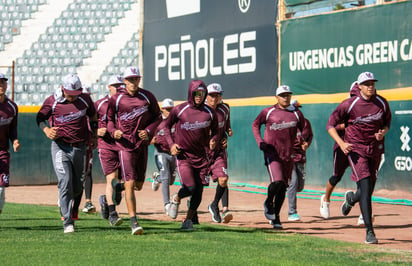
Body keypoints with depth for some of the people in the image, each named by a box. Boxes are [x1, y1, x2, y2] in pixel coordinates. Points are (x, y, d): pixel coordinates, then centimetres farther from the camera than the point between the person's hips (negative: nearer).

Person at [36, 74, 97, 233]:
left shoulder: (85, 99, 1)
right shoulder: (52, 101, -6)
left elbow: (92, 115, 19)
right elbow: (40, 117, 8)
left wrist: (94, 135, 12)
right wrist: (46, 130, -11)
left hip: (79, 148, 3)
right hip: (60, 147, -3)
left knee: (77, 187, 9)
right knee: (65, 183, -14)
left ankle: (64, 204, 40)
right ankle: (67, 222, -13)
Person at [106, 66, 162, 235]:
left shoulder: (147, 97, 2)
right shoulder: (116, 99, -3)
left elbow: (157, 117, 10)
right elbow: (109, 119, 7)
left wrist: (148, 131, -6)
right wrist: (113, 131, -14)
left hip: (142, 143, 4)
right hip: (125, 144, -4)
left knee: (138, 185, 12)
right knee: (130, 183, -13)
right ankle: (133, 221, -15)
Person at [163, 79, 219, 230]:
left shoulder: (209, 113, 1)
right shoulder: (179, 110, -6)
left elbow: (215, 132, 12)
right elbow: (167, 126, 7)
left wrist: (213, 140, -11)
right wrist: (171, 144, -6)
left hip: (201, 157, 3)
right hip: (183, 155, -3)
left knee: (198, 192, 0)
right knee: (191, 187, -16)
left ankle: (188, 220, 17)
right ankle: (176, 199, 18)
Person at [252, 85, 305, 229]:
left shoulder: (296, 113, 6)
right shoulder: (268, 112, 0)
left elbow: (304, 130, 16)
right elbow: (255, 124, 12)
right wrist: (260, 142, -1)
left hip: (288, 154, 3)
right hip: (272, 152, -3)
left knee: (283, 186, 6)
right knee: (277, 181, -19)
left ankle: (276, 218, 19)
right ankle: (269, 203, 12)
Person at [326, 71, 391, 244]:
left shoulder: (382, 103, 1)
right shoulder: (350, 105, -11)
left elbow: (387, 121, 17)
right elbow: (331, 125, -5)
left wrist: (383, 133, -6)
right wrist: (341, 143, -19)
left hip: (375, 150, 4)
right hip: (356, 150, -4)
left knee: (368, 191, 11)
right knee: (365, 187, -18)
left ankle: (351, 198, 49)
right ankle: (369, 231, -18)